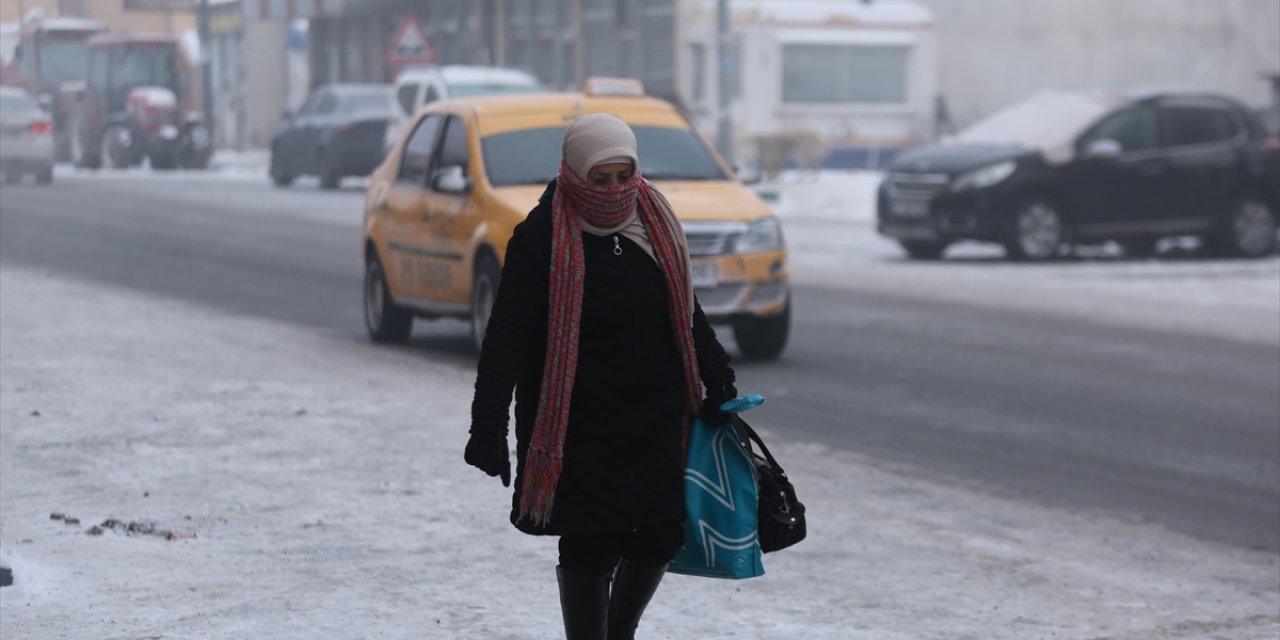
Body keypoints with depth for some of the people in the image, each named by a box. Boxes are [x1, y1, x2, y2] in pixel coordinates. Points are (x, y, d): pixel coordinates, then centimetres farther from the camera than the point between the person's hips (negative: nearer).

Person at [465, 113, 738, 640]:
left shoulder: (655, 221, 5)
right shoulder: (541, 238, -11)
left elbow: (685, 312, 19)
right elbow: (507, 339, -12)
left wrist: (717, 380, 16)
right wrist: (488, 427, -18)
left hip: (657, 419, 5)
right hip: (580, 429, -5)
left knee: (661, 536, 5)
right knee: (590, 547, -3)